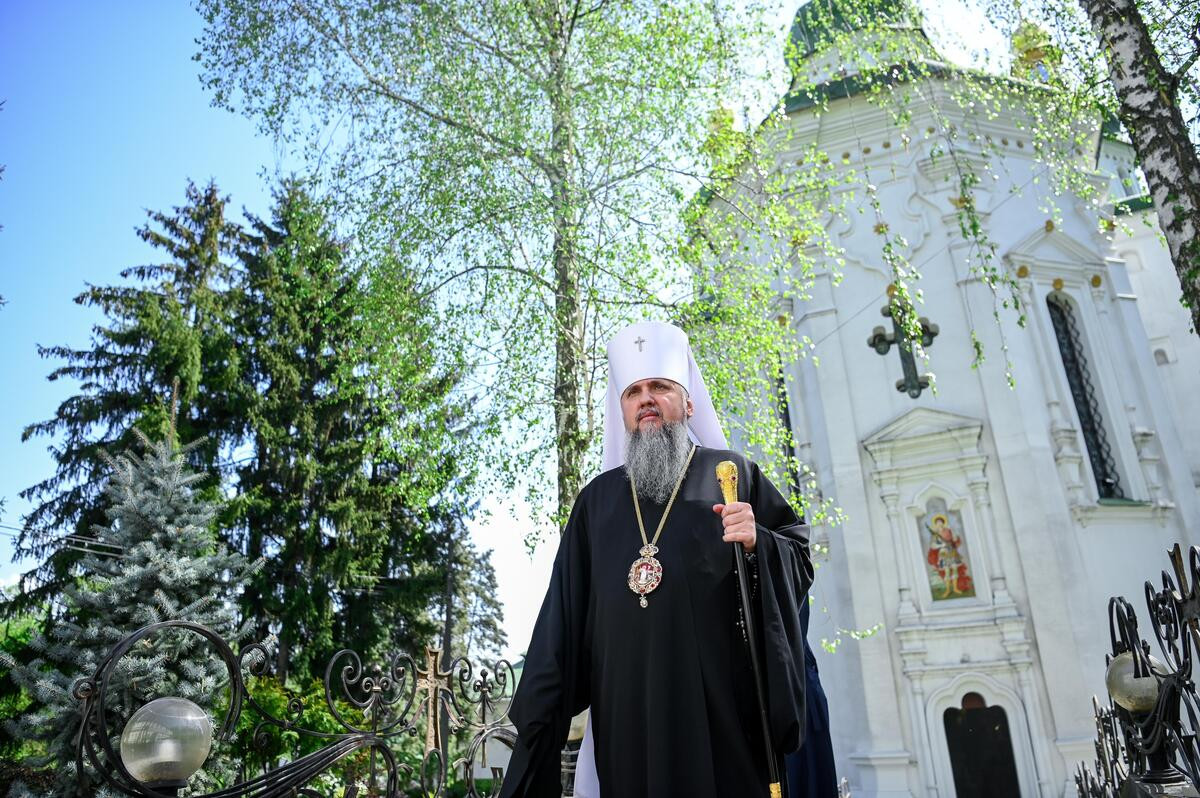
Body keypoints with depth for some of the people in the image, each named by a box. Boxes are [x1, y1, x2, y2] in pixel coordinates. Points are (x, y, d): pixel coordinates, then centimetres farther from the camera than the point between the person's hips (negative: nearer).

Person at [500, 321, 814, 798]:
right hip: (627, 702, 2)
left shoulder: (733, 473, 8)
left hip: (720, 693, -2)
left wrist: (757, 543, -16)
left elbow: (799, 556, 5)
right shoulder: (597, 499, 16)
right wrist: (541, 706, 9)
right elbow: (565, 609, 14)